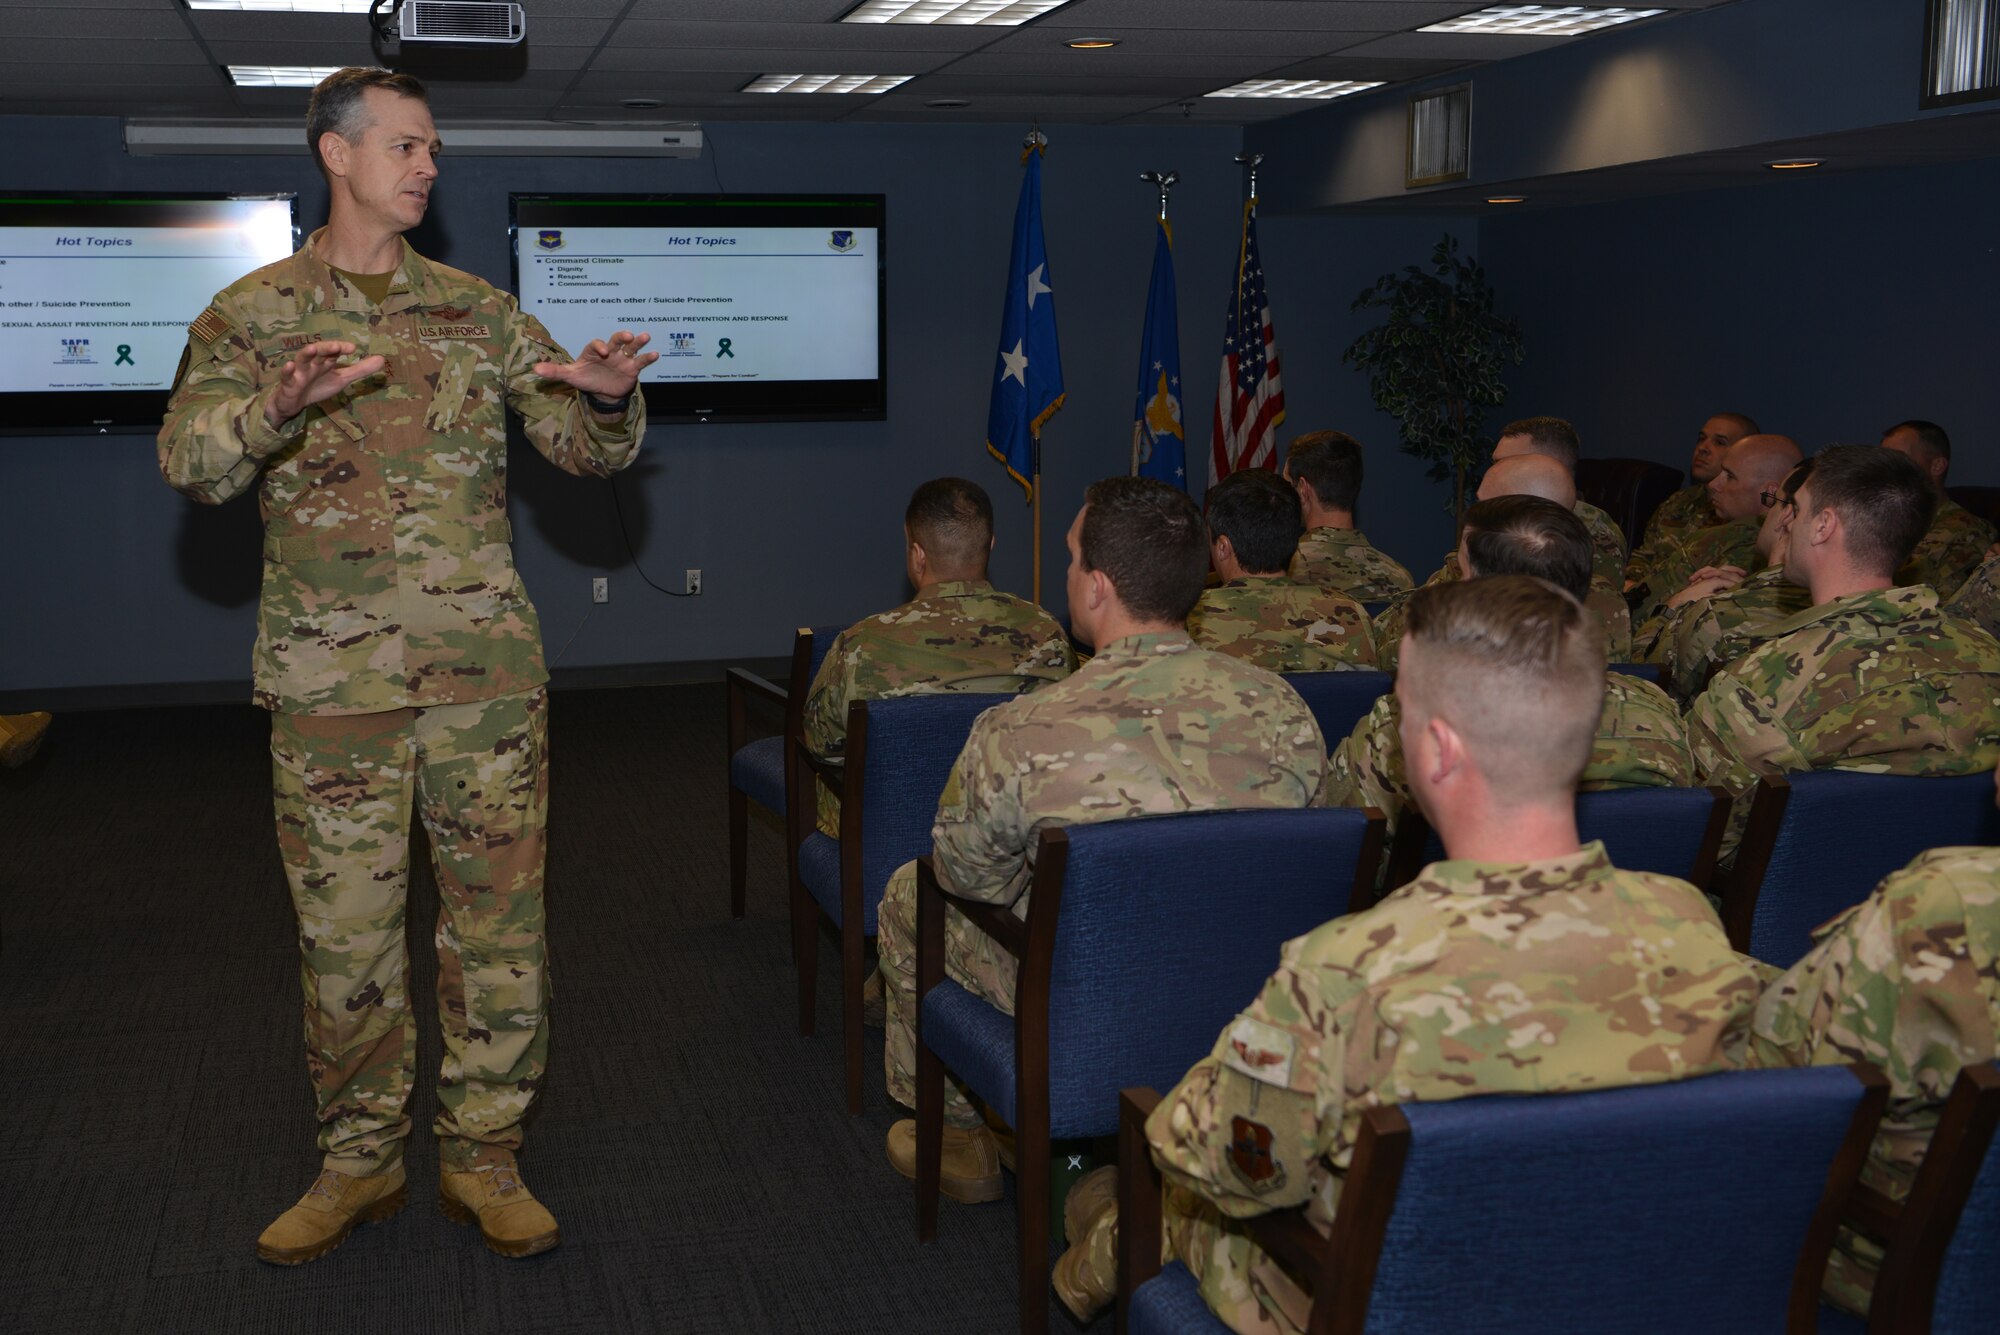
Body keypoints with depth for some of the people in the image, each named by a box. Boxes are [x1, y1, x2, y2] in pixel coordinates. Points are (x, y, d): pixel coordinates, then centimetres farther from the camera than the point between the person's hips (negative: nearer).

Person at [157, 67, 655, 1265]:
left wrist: (610, 401, -17)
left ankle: (484, 1156, 19)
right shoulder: (252, 314, 4)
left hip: (487, 665, 2)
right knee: (345, 929, 6)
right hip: (331, 674, -1)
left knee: (501, 917, 4)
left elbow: (586, 450, 6)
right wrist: (276, 410, -30)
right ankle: (360, 1160, 23)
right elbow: (190, 465, -9)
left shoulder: (481, 311, 10)